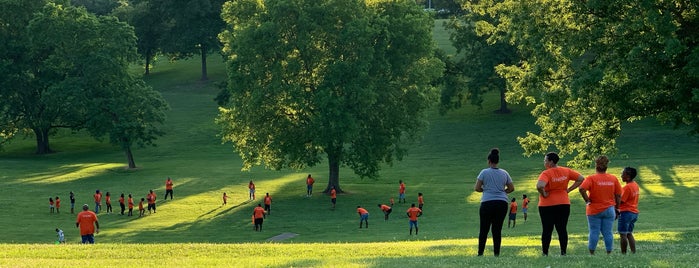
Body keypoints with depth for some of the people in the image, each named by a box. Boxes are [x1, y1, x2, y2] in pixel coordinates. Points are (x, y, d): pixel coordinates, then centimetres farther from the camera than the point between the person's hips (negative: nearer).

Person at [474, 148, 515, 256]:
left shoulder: (484, 172, -3)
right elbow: (511, 188, 12)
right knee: (497, 230, 5)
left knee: (484, 230, 4)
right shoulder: (504, 173, 8)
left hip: (487, 203, -3)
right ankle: (497, 253, 2)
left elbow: (476, 188, -4)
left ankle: (480, 253, 2)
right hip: (502, 203, 3)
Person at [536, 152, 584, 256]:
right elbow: (581, 178, 7)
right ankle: (563, 252, 5)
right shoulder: (566, 171, 4)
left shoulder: (546, 173, -15)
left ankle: (545, 253, 5)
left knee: (547, 230, 2)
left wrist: (543, 194, -14)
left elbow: (540, 186, -32)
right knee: (562, 230, 7)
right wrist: (568, 189, 5)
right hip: (564, 204, 5)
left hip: (547, 205, -4)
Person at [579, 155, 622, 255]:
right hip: (609, 209, 3)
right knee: (608, 233, 6)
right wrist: (617, 209, 13)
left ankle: (592, 253, 4)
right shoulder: (613, 179, 3)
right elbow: (618, 195, 5)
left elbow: (582, 189, -24)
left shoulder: (591, 178, -9)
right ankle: (609, 253, 7)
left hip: (594, 210, -3)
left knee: (594, 232, 2)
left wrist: (587, 200, -12)